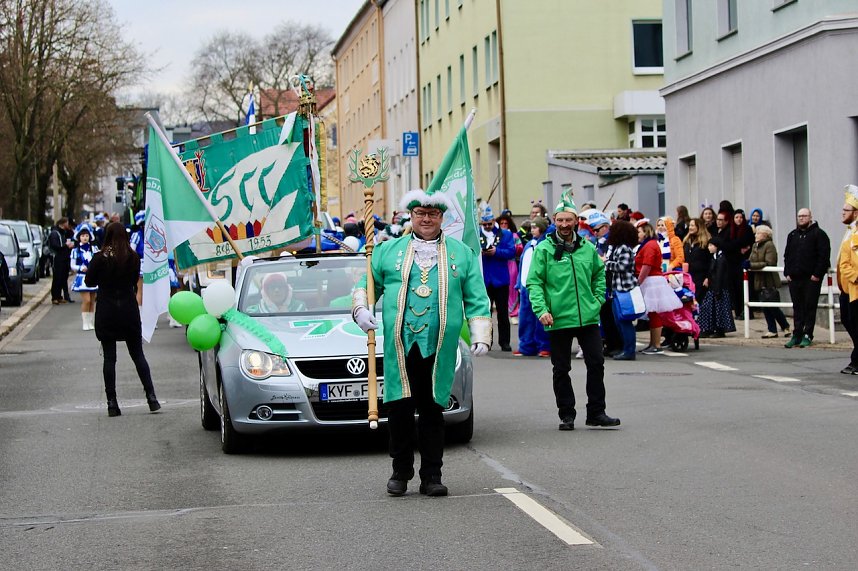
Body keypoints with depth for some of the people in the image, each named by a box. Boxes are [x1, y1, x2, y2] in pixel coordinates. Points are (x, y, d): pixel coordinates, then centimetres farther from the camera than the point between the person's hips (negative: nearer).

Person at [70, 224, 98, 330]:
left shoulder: (94, 249, 4)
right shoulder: (76, 250, 1)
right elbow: (72, 266, 2)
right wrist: (81, 268, -16)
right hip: (82, 278, -2)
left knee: (92, 301, 8)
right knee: (86, 300, -11)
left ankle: (91, 323, 18)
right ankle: (85, 323, -1)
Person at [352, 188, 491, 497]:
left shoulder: (461, 253, 14)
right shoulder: (389, 250, 14)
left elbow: (476, 299, 12)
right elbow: (367, 284, 19)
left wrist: (480, 337, 3)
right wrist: (361, 309, -1)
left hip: (439, 348, 0)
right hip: (399, 347, 0)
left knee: (432, 411, 3)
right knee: (399, 408, 1)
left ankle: (431, 475, 11)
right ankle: (400, 471, 16)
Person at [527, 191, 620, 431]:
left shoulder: (588, 248, 7)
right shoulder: (544, 249, -4)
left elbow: (599, 273, 23)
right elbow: (534, 282, -6)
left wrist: (598, 299, 11)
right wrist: (541, 309, -17)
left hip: (588, 318, 3)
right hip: (558, 320, -3)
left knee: (596, 364, 3)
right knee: (561, 369, 6)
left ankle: (596, 413, 12)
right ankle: (566, 415, 16)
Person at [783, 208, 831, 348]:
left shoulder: (818, 234, -2)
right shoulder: (792, 235, 17)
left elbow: (824, 256, -9)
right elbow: (787, 256, 20)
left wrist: (817, 274, -14)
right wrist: (787, 273, 8)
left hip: (811, 279, -5)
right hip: (794, 278, 6)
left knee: (810, 307, -2)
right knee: (797, 308, 8)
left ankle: (807, 336, 2)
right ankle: (797, 335, 10)